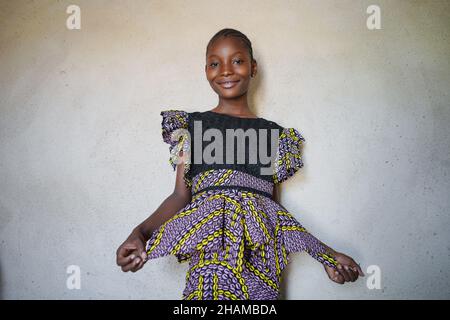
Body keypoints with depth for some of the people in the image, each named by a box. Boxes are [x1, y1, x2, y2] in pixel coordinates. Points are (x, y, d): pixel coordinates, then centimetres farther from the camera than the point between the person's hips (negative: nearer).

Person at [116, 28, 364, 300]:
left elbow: (275, 206, 13)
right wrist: (140, 233, -14)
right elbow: (181, 195, 2)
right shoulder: (193, 124, 9)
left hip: (261, 248, 2)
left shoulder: (273, 132, 12)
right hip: (208, 243, -1)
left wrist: (326, 254, 8)